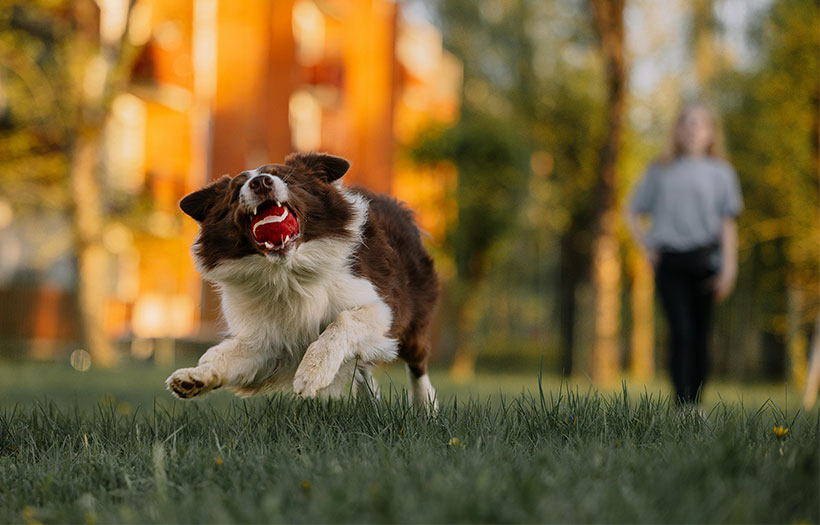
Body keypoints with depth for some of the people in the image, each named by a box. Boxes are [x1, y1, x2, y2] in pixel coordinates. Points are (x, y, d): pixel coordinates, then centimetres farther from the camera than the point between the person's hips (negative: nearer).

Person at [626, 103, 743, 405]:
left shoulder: (720, 172, 11)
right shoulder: (661, 171, 13)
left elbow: (728, 224, 6)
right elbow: (633, 212, 21)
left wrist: (728, 268, -3)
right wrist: (646, 248, 8)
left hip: (704, 261, 0)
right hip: (669, 263, 0)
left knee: (700, 335, 1)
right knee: (681, 332, -13)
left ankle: (695, 402, 10)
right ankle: (682, 402, -17)